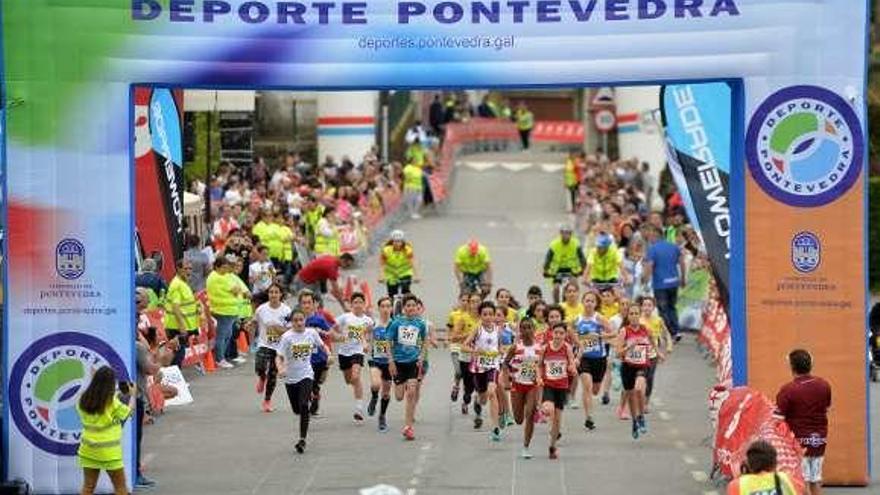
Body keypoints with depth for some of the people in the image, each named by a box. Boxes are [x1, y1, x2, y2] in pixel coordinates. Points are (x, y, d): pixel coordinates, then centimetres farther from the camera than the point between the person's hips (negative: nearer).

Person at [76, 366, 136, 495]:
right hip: (109, 452, -5)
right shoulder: (112, 403, -14)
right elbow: (128, 412, 2)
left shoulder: (83, 400, -1)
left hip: (88, 450, 5)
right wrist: (132, 395, 18)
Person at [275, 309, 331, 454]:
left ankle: (302, 439, -15)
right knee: (296, 409, 12)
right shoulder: (287, 337, -11)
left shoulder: (311, 333, -4)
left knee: (303, 406, -19)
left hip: (306, 375, -1)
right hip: (290, 377, 1)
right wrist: (280, 369, -33)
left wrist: (328, 354, -7)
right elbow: (279, 357, -13)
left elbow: (322, 346, 14)